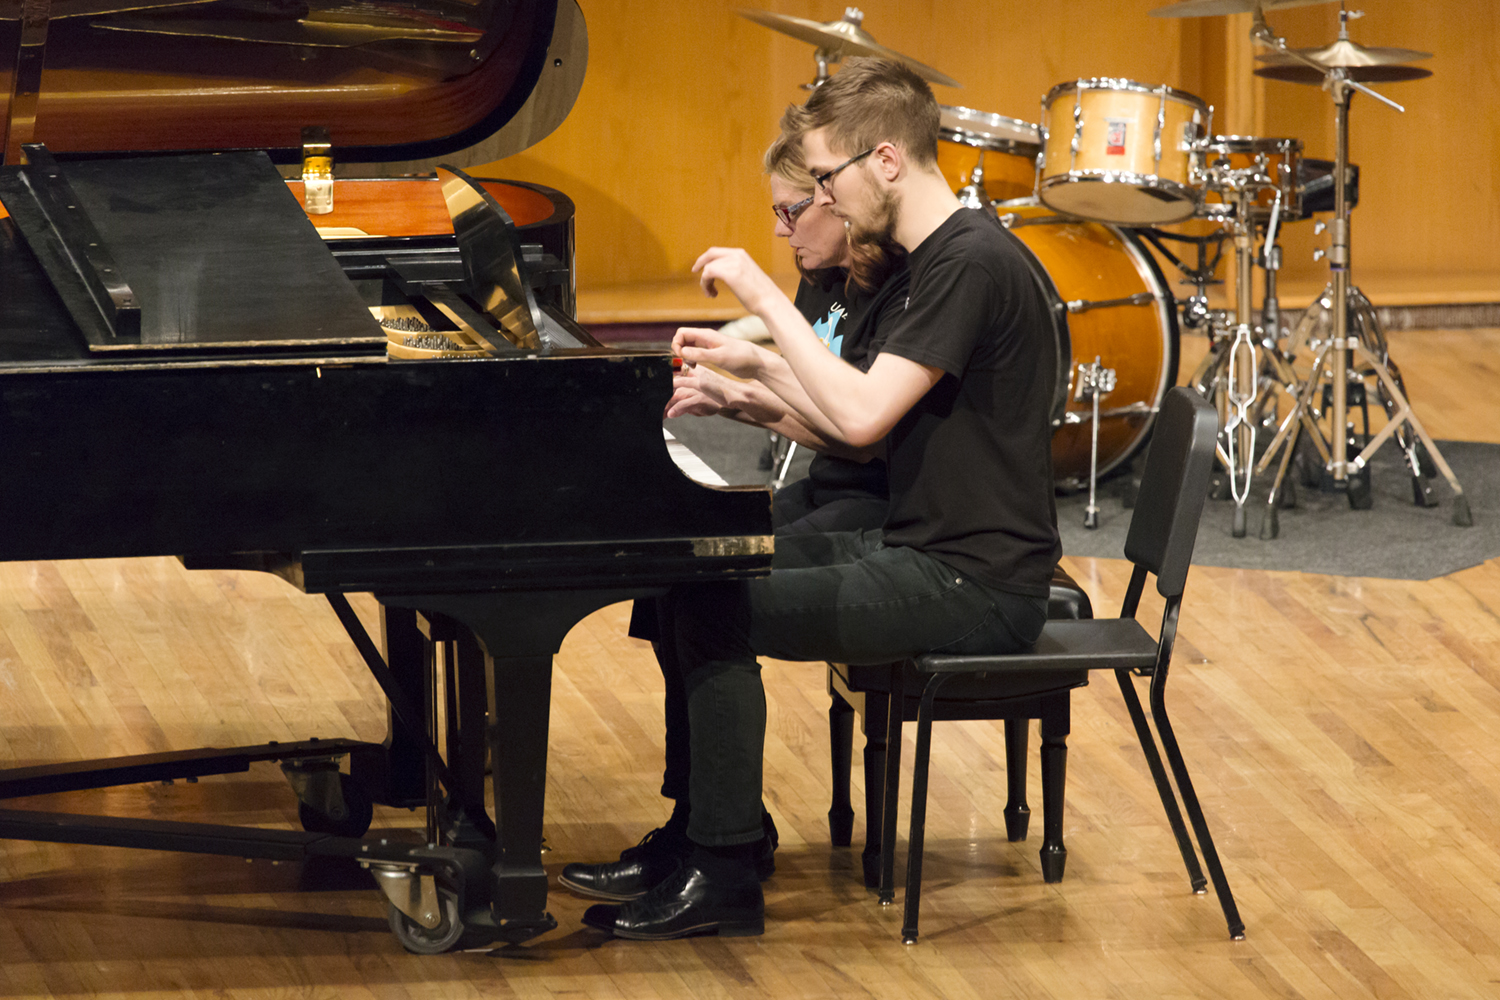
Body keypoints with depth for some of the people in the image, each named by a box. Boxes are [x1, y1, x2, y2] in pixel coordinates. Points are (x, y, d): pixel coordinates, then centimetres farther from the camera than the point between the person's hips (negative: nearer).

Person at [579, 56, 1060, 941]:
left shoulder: (973, 263, -18)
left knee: (711, 614, -18)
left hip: (973, 586, -10)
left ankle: (726, 878, -10)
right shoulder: (944, 255, 14)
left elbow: (862, 415, -25)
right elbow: (863, 418, 19)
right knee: (686, 578, 11)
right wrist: (751, 364, 12)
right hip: (922, 550, 10)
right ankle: (706, 824, 17)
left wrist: (767, 298, -19)